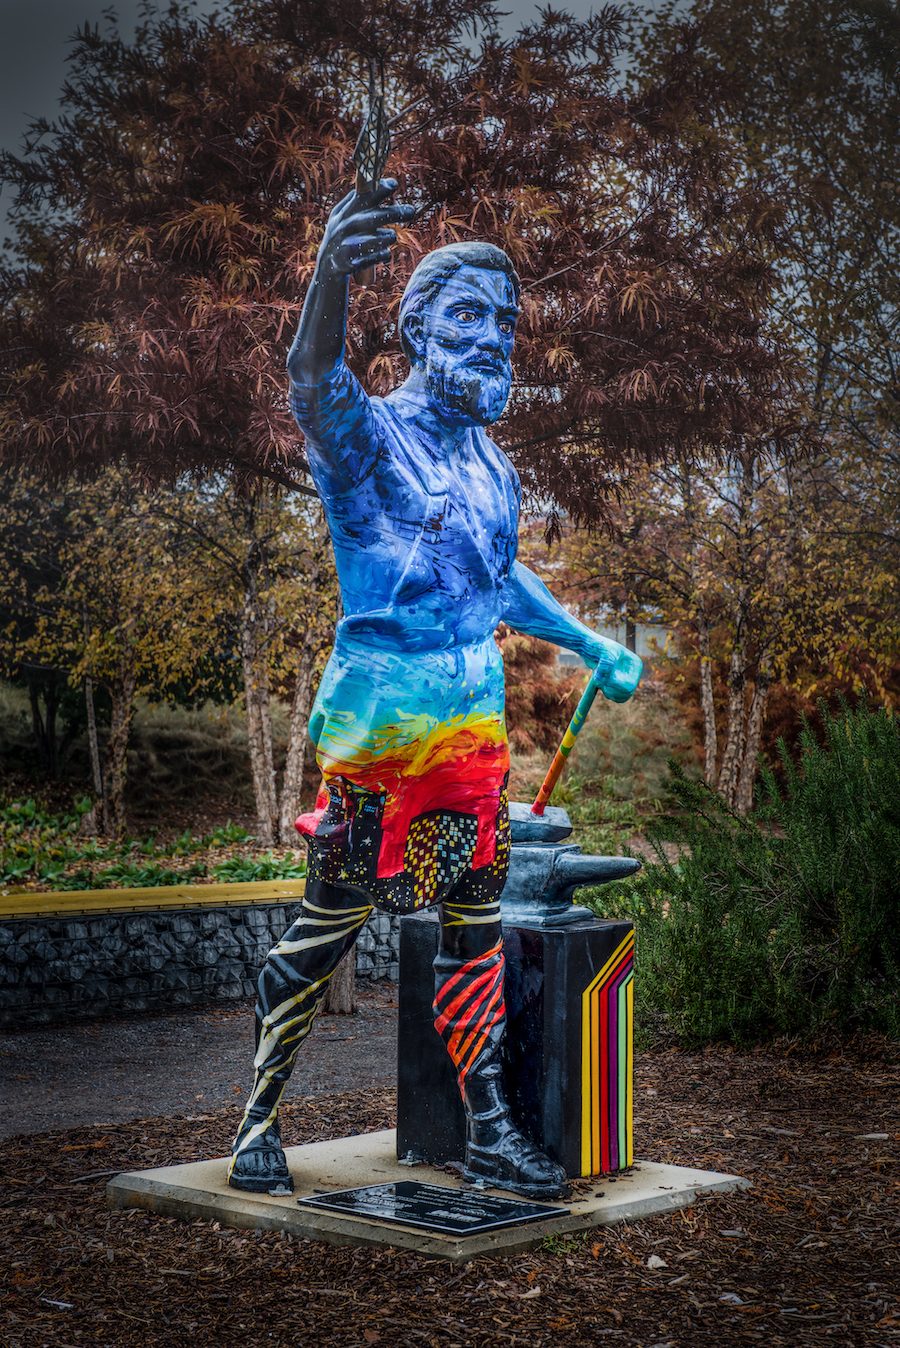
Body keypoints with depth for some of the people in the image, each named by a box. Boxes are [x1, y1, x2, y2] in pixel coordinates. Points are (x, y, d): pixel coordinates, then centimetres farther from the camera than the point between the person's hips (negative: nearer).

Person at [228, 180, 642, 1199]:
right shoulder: (368, 435, -8)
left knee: (475, 926, 8)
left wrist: (588, 644, 36)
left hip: (474, 715, 6)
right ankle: (259, 1117, 15)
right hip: (378, 715, -6)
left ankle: (490, 1134, 16)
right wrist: (331, 272, -53)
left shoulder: (491, 464, 14)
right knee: (329, 921, 0)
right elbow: (313, 381, -32)